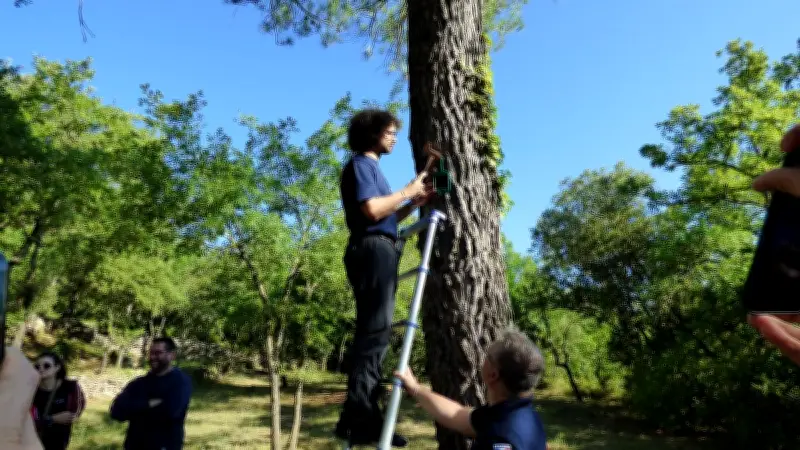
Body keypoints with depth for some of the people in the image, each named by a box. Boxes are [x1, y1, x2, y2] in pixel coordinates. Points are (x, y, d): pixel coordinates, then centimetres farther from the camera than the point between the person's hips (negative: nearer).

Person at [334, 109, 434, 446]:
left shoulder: (370, 166, 28)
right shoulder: (361, 163, -1)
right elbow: (372, 209, -17)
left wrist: (415, 202, 15)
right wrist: (407, 191, -4)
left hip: (379, 251, 10)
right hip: (373, 250, -10)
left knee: (374, 332, 6)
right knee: (375, 331, -14)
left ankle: (365, 417, 10)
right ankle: (356, 417, -14)